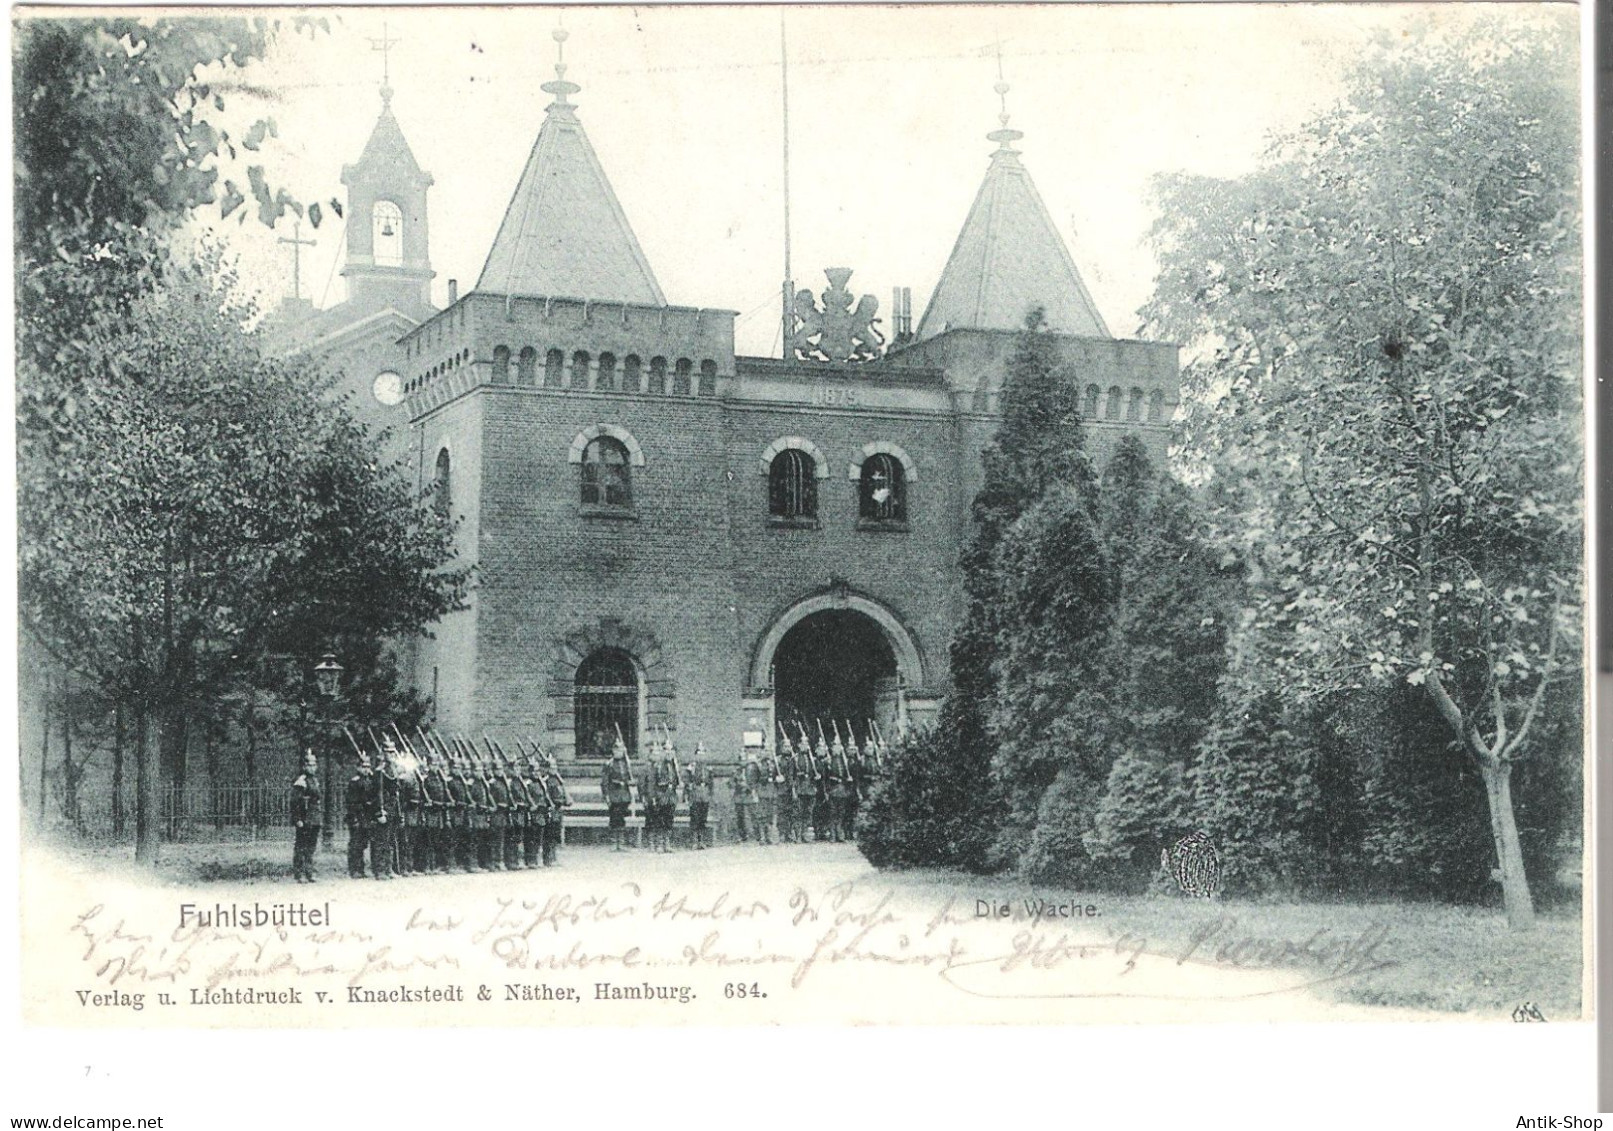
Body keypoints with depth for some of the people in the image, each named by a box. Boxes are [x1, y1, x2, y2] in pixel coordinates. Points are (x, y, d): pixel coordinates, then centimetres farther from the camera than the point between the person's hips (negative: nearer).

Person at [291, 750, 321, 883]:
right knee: (301, 847, -5)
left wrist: (321, 819, 20)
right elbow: (295, 802, -15)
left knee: (311, 847, 11)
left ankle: (309, 873, 16)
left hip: (315, 820, 8)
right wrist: (298, 819, -20)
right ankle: (300, 874, -4)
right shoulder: (300, 782, -11)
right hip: (305, 820, -8)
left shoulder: (315, 780, 16)